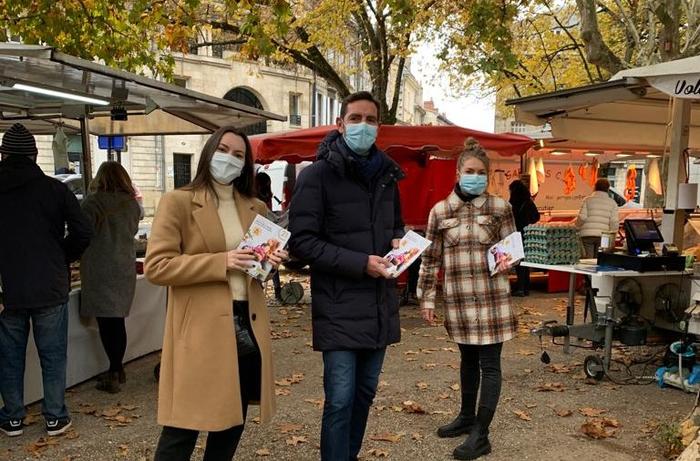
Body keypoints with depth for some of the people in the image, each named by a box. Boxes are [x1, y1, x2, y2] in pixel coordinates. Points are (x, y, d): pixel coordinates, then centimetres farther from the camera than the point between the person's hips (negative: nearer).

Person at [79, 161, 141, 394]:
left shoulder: (93, 202, -10)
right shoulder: (132, 204, 5)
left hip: (100, 268, -5)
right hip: (125, 268, 5)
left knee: (106, 323, -1)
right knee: (118, 321, 13)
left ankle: (114, 374, -1)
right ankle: (118, 370, 20)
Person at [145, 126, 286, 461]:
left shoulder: (255, 208, 13)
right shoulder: (177, 202, -5)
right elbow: (155, 266, -13)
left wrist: (269, 261, -1)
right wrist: (221, 262, -19)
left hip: (247, 326, 6)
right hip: (202, 330, -6)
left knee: (232, 424, 16)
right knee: (182, 430, 0)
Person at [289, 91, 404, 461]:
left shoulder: (386, 175, 11)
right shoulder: (317, 175, -9)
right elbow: (301, 242, -14)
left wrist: (397, 240, 1)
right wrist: (361, 263, -20)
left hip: (380, 304, 6)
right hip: (339, 307, -6)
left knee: (365, 393, 17)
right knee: (340, 399, -4)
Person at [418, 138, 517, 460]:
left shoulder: (500, 208, -1)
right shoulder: (440, 211, 1)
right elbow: (431, 258, 5)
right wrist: (427, 298, 3)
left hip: (492, 296, -2)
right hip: (458, 298, 2)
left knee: (489, 364, 0)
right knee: (468, 358, 17)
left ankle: (481, 435, 7)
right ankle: (467, 416, 35)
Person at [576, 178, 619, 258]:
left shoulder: (588, 200, 4)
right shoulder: (612, 203, 8)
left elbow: (582, 217, -7)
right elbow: (614, 222, 1)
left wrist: (577, 227, 12)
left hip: (587, 235, -1)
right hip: (603, 236, 1)